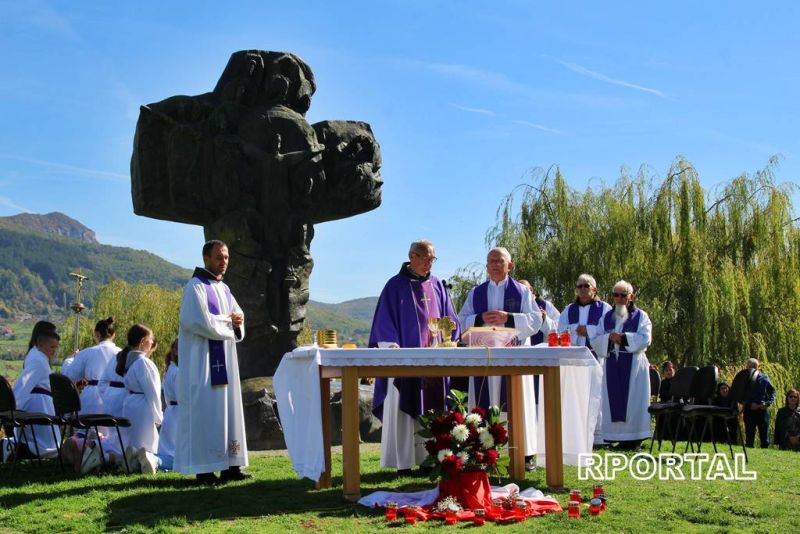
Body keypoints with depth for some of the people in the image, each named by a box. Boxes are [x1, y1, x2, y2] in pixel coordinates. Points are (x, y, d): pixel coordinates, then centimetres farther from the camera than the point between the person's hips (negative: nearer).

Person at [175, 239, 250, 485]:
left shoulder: (224, 289, 17)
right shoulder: (196, 287, -9)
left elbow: (239, 315, 19)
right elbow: (201, 321, -20)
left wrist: (238, 322, -5)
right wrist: (228, 321, -7)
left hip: (224, 360, 9)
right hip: (203, 359, -9)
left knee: (228, 408, 7)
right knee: (204, 411, -8)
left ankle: (229, 465, 10)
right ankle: (203, 469, -6)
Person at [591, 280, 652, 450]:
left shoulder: (640, 316, 4)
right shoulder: (607, 317, 14)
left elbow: (645, 339, -9)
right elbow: (595, 340, 6)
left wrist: (622, 338, -15)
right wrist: (610, 338, -12)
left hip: (633, 365, -3)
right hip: (612, 365, 3)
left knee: (633, 400, -4)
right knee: (614, 401, 0)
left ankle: (635, 438, 0)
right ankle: (620, 438, 5)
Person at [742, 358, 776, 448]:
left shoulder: (764, 378, 3)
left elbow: (772, 392, 9)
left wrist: (768, 403, -7)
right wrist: (750, 404, -13)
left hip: (762, 409, 0)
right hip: (749, 410, 0)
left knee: (764, 434, 3)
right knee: (749, 435, 3)